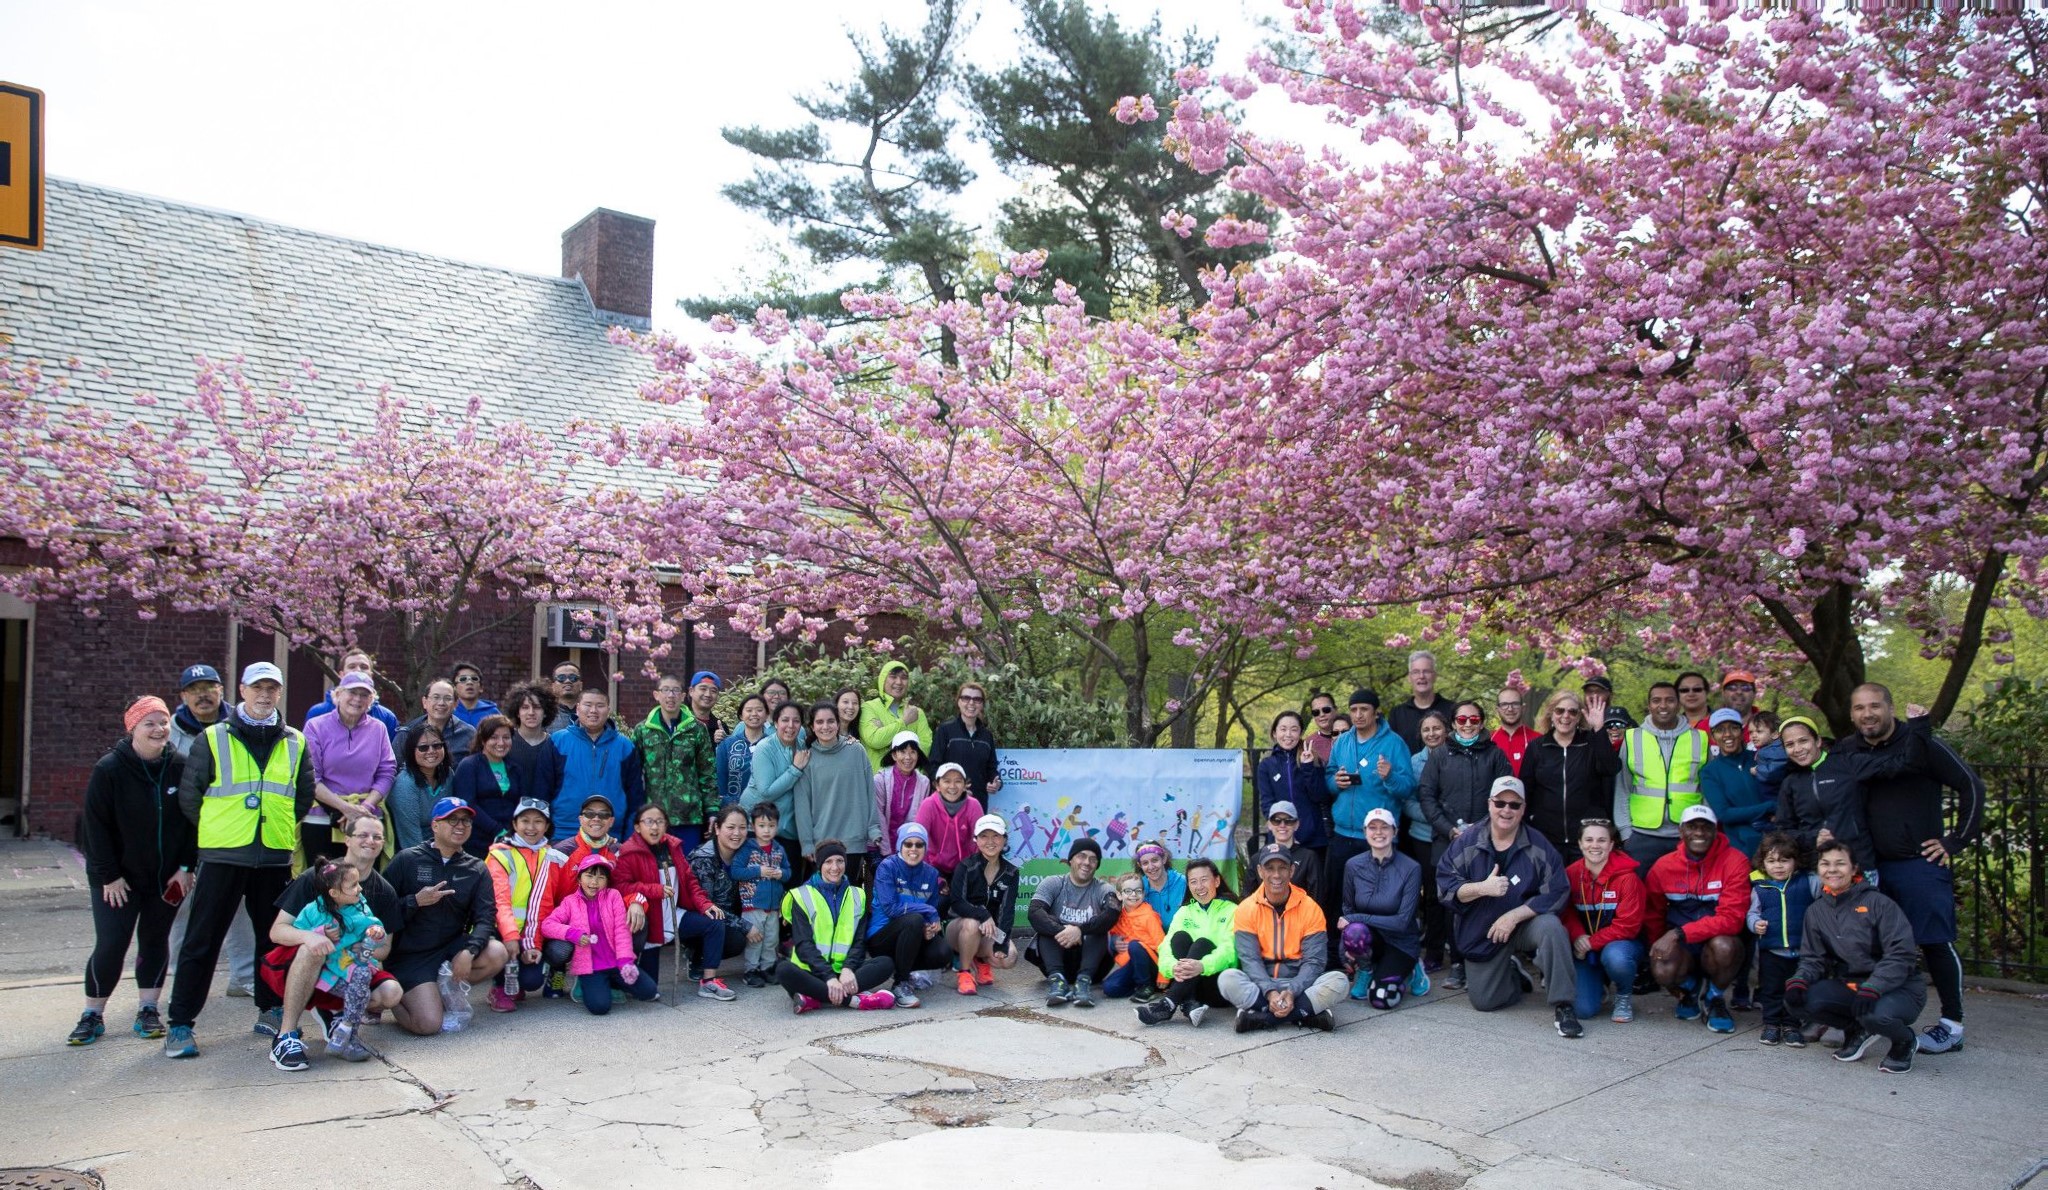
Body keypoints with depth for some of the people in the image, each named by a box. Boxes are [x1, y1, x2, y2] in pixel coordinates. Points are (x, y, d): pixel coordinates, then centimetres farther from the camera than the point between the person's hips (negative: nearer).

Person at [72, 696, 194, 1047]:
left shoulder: (180, 767, -4)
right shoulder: (109, 769, -11)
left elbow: (193, 819, 2)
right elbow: (96, 826, -9)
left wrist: (186, 866, -4)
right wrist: (109, 875, -11)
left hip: (167, 876, 3)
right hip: (118, 877, -2)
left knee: (155, 940, 9)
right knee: (110, 945, -4)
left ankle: (148, 1010, 19)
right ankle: (92, 1015, 12)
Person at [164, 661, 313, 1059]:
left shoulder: (294, 743, 8)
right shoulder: (213, 739, 0)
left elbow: (305, 796, 17)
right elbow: (189, 794, 2)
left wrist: (281, 827, 11)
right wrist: (217, 830, 6)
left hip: (275, 857, 3)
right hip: (223, 855, -3)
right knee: (203, 940, 0)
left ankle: (270, 1010, 25)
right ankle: (180, 1024, 7)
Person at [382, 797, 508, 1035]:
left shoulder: (476, 869, 4)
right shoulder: (407, 859, -4)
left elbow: (485, 917, -7)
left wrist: (469, 951, -23)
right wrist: (416, 902, -21)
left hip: (450, 948, 4)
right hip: (409, 955, -4)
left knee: (498, 954, -25)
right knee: (429, 1024, -19)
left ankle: (444, 988, 0)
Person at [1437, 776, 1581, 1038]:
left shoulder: (1538, 845, -9)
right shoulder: (1467, 841, -7)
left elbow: (1556, 893, -14)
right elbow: (1445, 885, -12)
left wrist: (1514, 916, -23)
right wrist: (1483, 888, -28)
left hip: (1525, 925, -1)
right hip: (1480, 933, 1)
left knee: (1551, 926, -34)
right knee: (1484, 1002, -2)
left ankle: (1563, 1007, -23)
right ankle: (1513, 975, 33)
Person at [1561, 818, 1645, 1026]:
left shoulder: (1627, 876, -16)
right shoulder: (1571, 873, -6)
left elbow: (1628, 925, -16)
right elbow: (1567, 912, 2)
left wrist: (1591, 942, -20)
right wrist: (1578, 936, -19)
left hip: (1622, 942, -2)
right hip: (1586, 948, 3)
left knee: (1615, 957, -40)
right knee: (1583, 1009, -14)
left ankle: (1624, 997, -3)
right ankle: (1598, 985, 25)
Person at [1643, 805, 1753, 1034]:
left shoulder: (1735, 861, -12)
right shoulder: (1663, 867, -2)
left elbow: (1731, 918, -20)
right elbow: (1653, 916, 10)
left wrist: (1680, 933, -27)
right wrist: (1659, 948, -3)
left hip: (1721, 943, -2)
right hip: (1682, 949, 2)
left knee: (1723, 946, -37)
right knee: (1662, 971, -30)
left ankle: (1716, 999, -1)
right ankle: (1691, 989, 13)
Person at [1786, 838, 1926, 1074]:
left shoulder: (1879, 904, -10)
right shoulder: (1816, 911, 5)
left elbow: (1901, 955, -17)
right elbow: (1813, 958, 5)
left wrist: (1871, 990, -31)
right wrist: (1798, 981, -17)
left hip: (1899, 988, -5)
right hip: (1848, 985, 5)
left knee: (1877, 1014, -37)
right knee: (1798, 999, -21)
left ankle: (1904, 1041, 2)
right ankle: (1859, 1030, 8)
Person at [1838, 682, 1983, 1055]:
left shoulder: (1920, 744, -7)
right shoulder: (1846, 751, 6)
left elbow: (1971, 785, -5)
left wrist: (1956, 841, -6)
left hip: (1922, 863, -4)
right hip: (1873, 865, 5)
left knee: (1936, 941, 0)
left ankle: (1952, 1025, 11)